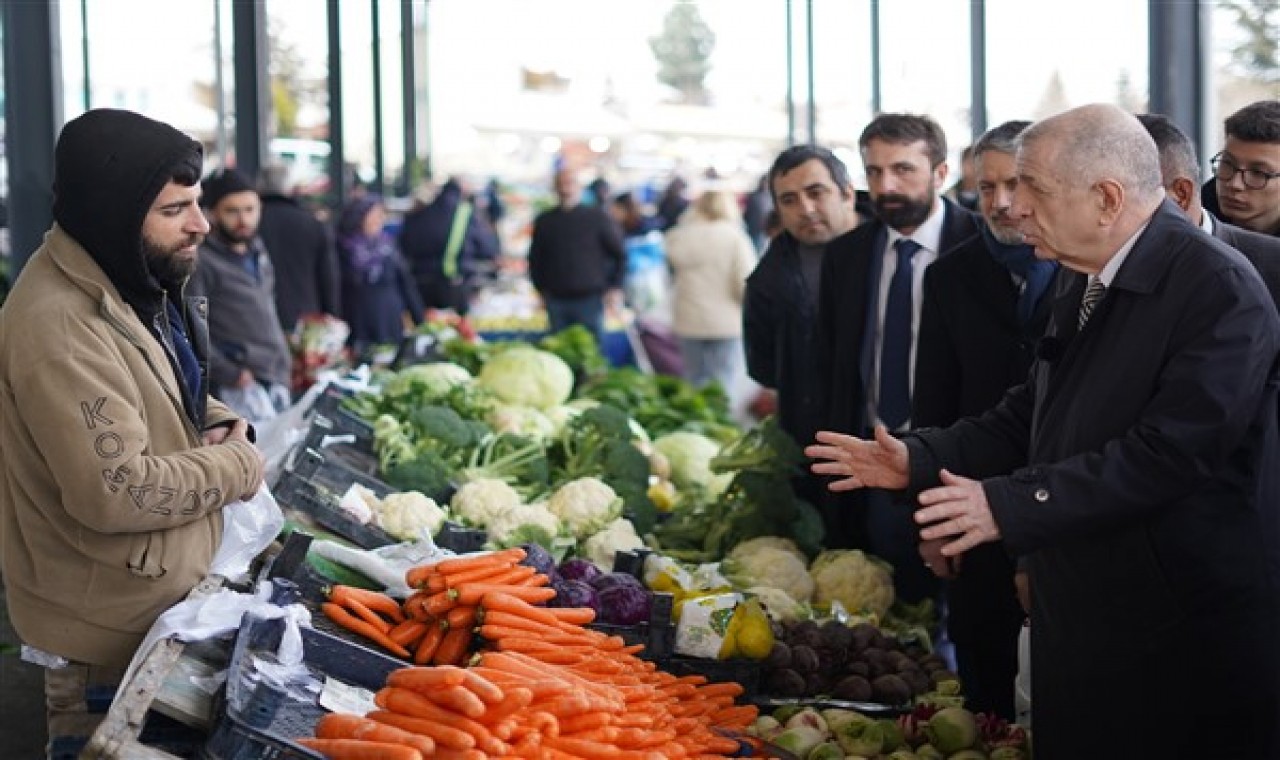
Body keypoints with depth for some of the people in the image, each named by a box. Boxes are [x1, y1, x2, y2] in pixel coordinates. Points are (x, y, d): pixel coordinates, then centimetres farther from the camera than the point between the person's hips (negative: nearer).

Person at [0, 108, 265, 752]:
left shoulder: (134, 281, 4)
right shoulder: (59, 327, -29)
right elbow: (118, 493, -32)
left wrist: (220, 425, -2)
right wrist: (239, 465, -17)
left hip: (170, 591, 9)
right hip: (111, 630, -9)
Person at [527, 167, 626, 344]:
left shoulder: (596, 217, 0)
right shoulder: (544, 221, 7)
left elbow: (620, 254, 4)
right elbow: (535, 260, 17)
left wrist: (615, 287, -2)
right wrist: (542, 290, 10)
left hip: (590, 300, -2)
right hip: (556, 301, 3)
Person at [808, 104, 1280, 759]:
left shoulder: (1219, 288, -18)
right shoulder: (1079, 283, 11)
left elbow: (1171, 452, -27)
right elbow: (1031, 416, 18)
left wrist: (1008, 504, -30)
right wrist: (917, 459, 4)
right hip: (1077, 622, 8)